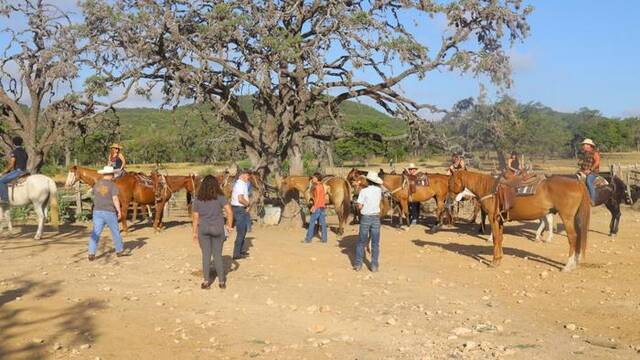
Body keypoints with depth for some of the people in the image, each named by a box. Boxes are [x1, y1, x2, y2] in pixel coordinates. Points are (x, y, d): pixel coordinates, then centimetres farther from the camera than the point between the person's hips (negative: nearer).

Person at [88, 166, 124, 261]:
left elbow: (95, 197, 18)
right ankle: (119, 251, 24)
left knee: (95, 233, 1)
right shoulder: (112, 185, -9)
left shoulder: (96, 184, 6)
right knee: (115, 232, 13)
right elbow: (115, 199, -16)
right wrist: (119, 211, -9)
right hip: (110, 212, -3)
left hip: (97, 211, 4)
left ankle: (91, 253, -10)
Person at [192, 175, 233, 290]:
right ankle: (222, 281, 13)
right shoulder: (220, 197, -4)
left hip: (203, 229, 1)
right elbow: (229, 212, -12)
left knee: (206, 254, 9)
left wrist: (195, 232, 7)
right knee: (217, 254, 9)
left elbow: (195, 217, 1)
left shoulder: (198, 199, 1)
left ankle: (206, 281, 11)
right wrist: (229, 226, -3)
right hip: (218, 228, 0)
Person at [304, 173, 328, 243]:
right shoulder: (322, 186, 12)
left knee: (312, 222, -1)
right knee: (323, 223, 8)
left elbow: (317, 198, -18)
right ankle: (324, 238, 10)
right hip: (322, 206, 8)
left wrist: (314, 207, -18)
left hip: (317, 207, -8)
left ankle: (308, 238, 3)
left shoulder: (317, 187, -13)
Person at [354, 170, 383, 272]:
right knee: (375, 243, 8)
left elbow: (359, 206, -13)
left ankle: (358, 264, 13)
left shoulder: (364, 191, -12)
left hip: (365, 218, -2)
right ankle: (374, 265, 9)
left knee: (361, 242, 10)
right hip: (376, 218, 2)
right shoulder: (379, 190, 0)